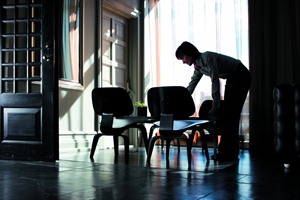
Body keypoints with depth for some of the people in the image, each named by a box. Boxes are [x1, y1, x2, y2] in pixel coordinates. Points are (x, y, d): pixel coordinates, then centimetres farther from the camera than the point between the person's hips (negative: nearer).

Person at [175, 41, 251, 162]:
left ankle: (230, 155, -7)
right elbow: (190, 87, 12)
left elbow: (215, 81, -26)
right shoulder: (198, 66, 5)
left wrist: (215, 105, -24)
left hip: (241, 77, -9)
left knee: (231, 115, -11)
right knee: (226, 115, 7)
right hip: (232, 80, 9)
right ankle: (224, 152, 13)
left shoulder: (207, 58, -22)